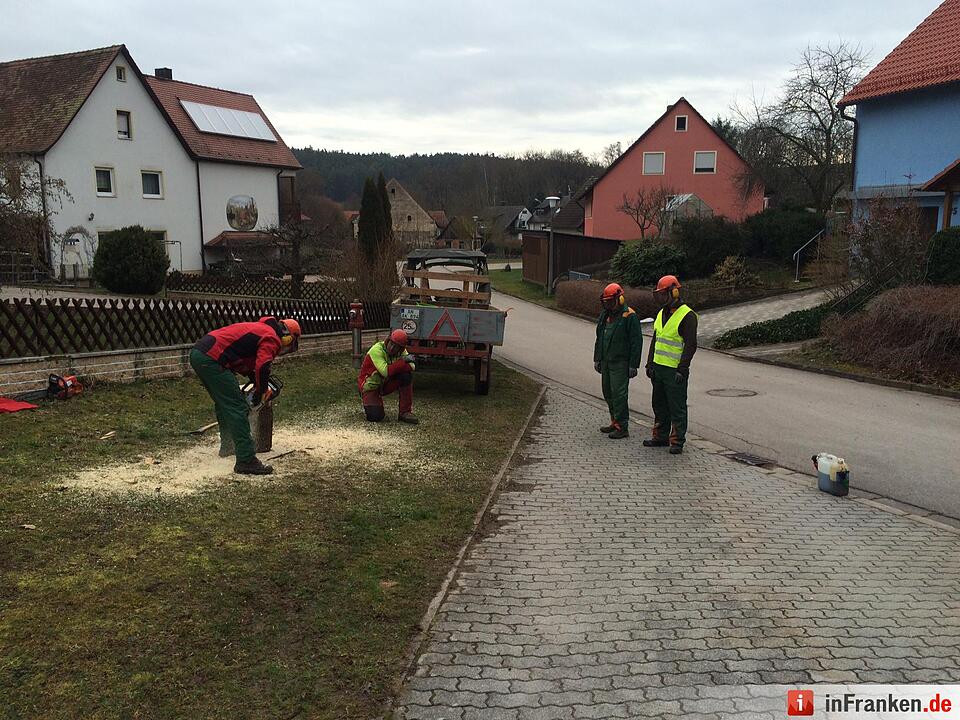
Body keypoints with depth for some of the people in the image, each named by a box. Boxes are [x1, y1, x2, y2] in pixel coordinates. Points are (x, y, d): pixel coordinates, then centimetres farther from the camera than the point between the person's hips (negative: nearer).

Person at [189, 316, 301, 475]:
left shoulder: (259, 329, 25)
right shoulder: (272, 339, -2)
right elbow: (262, 366, -18)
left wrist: (255, 380, 23)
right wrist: (261, 391, -1)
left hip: (197, 353, 10)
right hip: (211, 359, -10)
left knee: (223, 403, 26)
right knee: (237, 408, -8)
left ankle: (227, 446, 40)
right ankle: (246, 461, -9)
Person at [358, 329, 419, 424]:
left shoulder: (401, 351, -6)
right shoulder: (376, 350, -25)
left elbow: (412, 367, -16)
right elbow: (386, 372, -36)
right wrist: (403, 362, -33)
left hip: (386, 384, 5)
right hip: (371, 386, -5)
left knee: (406, 375, -22)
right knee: (375, 416, -24)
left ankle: (405, 412, -13)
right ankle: (368, 402, 14)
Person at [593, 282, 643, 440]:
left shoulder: (629, 316, -12)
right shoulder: (605, 315, 13)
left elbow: (637, 342, -13)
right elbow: (599, 338, 22)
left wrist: (633, 365, -15)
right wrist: (597, 359, 19)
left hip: (621, 363, -8)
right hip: (606, 362, 8)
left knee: (618, 394, -9)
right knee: (608, 393, 13)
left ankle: (622, 427, -2)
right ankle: (615, 422, 24)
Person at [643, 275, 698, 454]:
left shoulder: (687, 315, -13)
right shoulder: (661, 314, 13)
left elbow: (690, 345, -16)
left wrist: (682, 370, -20)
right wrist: (650, 364, 13)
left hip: (675, 370, -8)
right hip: (659, 367, 8)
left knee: (677, 407, -1)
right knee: (660, 405, 15)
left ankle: (677, 441, 7)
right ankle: (660, 437, 26)